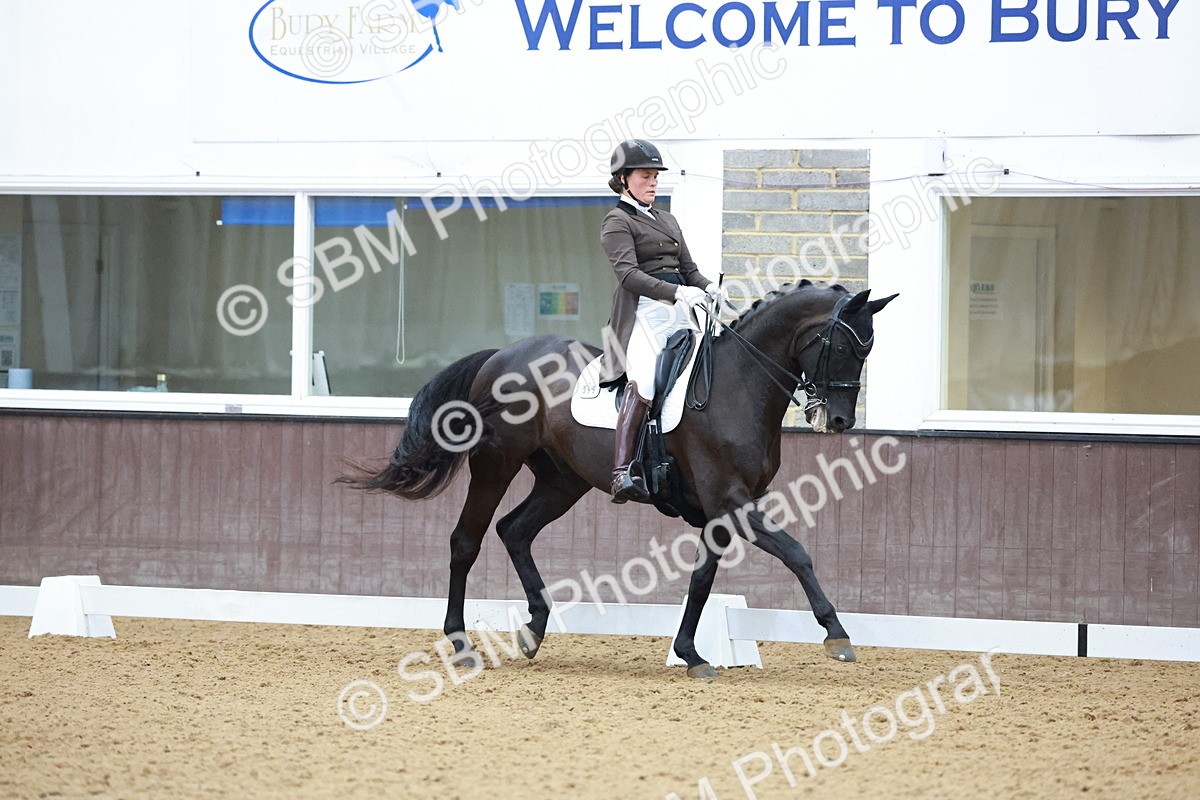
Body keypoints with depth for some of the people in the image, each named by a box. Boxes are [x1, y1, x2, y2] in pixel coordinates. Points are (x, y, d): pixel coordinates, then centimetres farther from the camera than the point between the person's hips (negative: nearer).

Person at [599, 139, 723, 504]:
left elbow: (687, 267, 23)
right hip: (644, 310, -9)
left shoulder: (666, 220, 25)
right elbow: (628, 273, -13)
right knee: (643, 382, -26)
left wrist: (707, 287, 0)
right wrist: (676, 292, -24)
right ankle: (622, 473, -37)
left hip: (680, 310, 9)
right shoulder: (618, 221, 0)